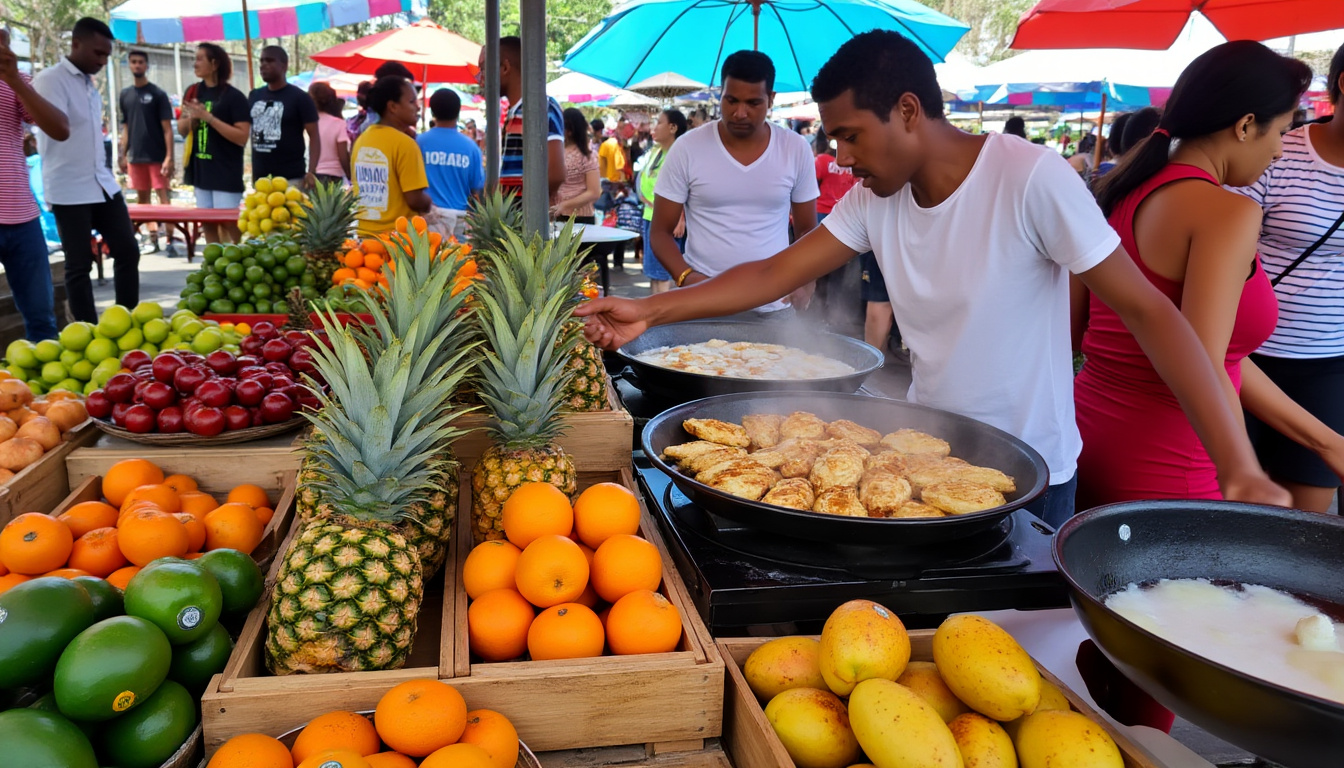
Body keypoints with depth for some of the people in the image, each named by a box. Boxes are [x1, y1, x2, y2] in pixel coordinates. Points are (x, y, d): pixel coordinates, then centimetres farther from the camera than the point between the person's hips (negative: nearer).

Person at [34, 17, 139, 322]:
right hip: (70, 189, -8)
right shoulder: (50, 80, -11)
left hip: (103, 183, 8)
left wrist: (104, 171, 18)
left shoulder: (90, 84, 13)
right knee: (79, 265, 0)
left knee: (128, 252, 7)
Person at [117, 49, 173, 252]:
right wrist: (123, 155, 10)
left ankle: (169, 239, -7)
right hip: (136, 157, 5)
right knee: (142, 198, 10)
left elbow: (167, 128, -7)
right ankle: (152, 238, 18)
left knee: (164, 198, -8)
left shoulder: (158, 94, -3)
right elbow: (126, 128, 15)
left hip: (157, 157, -5)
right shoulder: (125, 94, 11)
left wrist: (169, 157, -15)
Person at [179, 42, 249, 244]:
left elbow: (242, 137, -16)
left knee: (229, 225, -6)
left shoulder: (234, 97, -9)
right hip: (202, 170, 7)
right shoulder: (194, 92, 9)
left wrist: (209, 117, -21)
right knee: (208, 224, 10)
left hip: (226, 174, -7)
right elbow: (182, 130, 15)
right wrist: (191, 118, -7)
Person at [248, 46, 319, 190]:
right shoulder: (254, 96, 12)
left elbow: (314, 136, -6)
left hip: (291, 179, -6)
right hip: (260, 178, 6)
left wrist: (311, 172, -18)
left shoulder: (299, 98, -4)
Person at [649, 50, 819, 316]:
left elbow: (807, 230, 8)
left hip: (774, 307, 1)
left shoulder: (797, 150, -1)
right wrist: (686, 277, -19)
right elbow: (660, 232, -1)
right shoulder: (687, 148, -5)